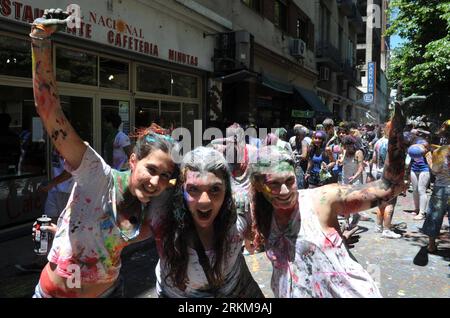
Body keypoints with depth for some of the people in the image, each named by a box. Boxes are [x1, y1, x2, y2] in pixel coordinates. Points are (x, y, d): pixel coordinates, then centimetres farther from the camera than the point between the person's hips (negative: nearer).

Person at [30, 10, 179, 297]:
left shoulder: (156, 204, -9)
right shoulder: (97, 175, -22)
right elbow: (49, 111, -31)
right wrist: (41, 41, -39)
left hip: (108, 290, 3)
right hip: (54, 292, -3)